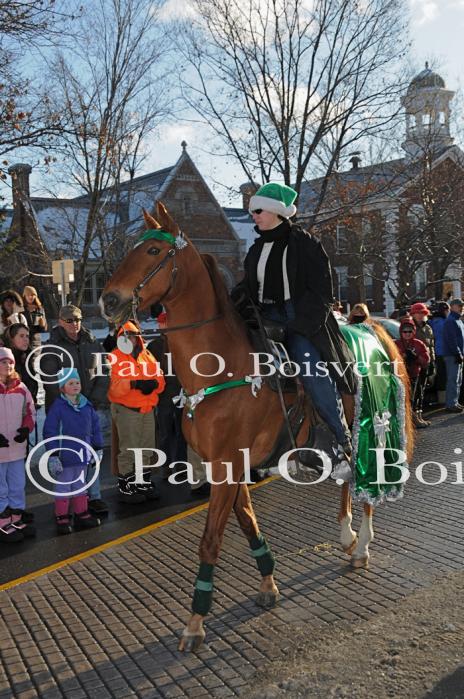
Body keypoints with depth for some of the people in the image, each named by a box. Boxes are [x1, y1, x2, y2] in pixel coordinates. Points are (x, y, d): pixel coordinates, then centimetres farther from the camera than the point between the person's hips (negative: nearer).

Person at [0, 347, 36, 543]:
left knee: (18, 486, 15)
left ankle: (17, 519, 29)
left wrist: (26, 429, -5)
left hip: (17, 447, 5)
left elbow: (30, 411, 13)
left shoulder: (20, 388, 5)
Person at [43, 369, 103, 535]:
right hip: (65, 457, -5)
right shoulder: (57, 407, -13)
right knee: (63, 488, 6)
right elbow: (50, 432, -14)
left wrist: (98, 449, 12)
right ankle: (62, 519, 17)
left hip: (83, 456, 5)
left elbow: (95, 428, 12)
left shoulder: (87, 406, 4)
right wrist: (53, 457, -16)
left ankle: (82, 515, 29)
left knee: (80, 485, 18)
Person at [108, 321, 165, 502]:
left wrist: (154, 383, -14)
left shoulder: (147, 356, 14)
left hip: (148, 410, 7)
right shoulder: (115, 358, -6)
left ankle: (144, 483, 27)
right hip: (126, 410, -7)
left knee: (147, 449, 14)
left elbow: (160, 379, 9)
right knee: (128, 450, -5)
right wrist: (134, 384, -29)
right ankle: (125, 488, 6)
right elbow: (113, 385, -19)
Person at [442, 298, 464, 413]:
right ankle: (451, 405, -6)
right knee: (453, 380, -9)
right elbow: (452, 340, -20)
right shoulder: (450, 321, -13)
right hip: (452, 356, -10)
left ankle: (455, 402, 22)